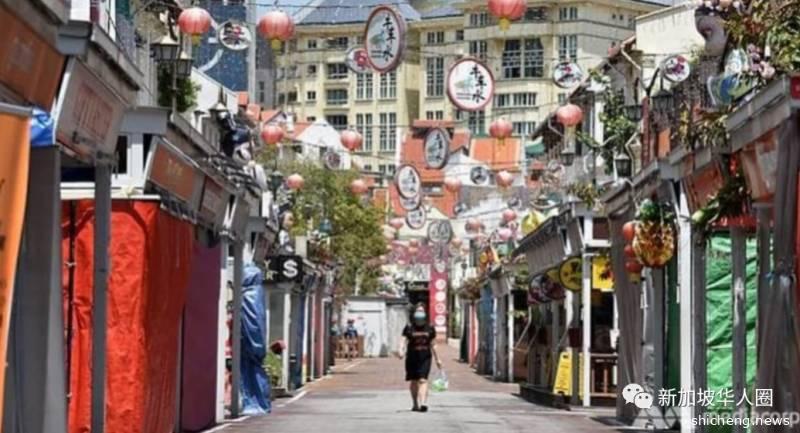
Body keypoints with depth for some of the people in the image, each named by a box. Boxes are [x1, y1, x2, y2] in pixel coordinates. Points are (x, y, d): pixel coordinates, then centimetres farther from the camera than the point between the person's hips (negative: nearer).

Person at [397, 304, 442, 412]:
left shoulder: (430, 329, 6)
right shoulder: (409, 328, 1)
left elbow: (433, 345, 13)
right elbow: (404, 340, -8)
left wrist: (437, 359, 17)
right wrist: (401, 350, -28)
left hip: (425, 358, -1)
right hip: (412, 358, 1)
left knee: (423, 380, -16)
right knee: (413, 382, 12)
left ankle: (423, 403, -27)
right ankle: (415, 404, 29)